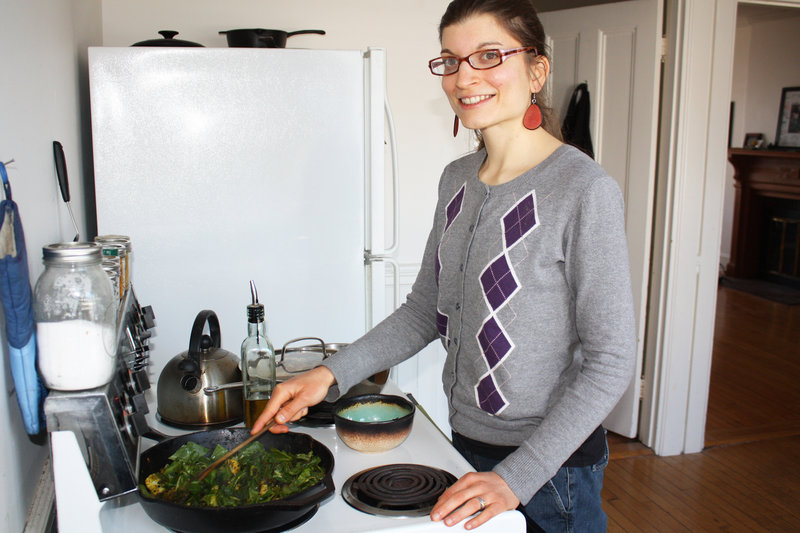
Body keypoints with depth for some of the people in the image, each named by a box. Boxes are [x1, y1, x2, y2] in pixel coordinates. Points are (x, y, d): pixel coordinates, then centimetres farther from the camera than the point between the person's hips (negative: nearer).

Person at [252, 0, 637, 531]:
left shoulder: (585, 189, -19)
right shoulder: (458, 179, 2)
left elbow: (610, 362, -18)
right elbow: (424, 310, 8)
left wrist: (516, 478, -21)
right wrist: (333, 373, -3)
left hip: (551, 463, -6)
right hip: (466, 443, 6)